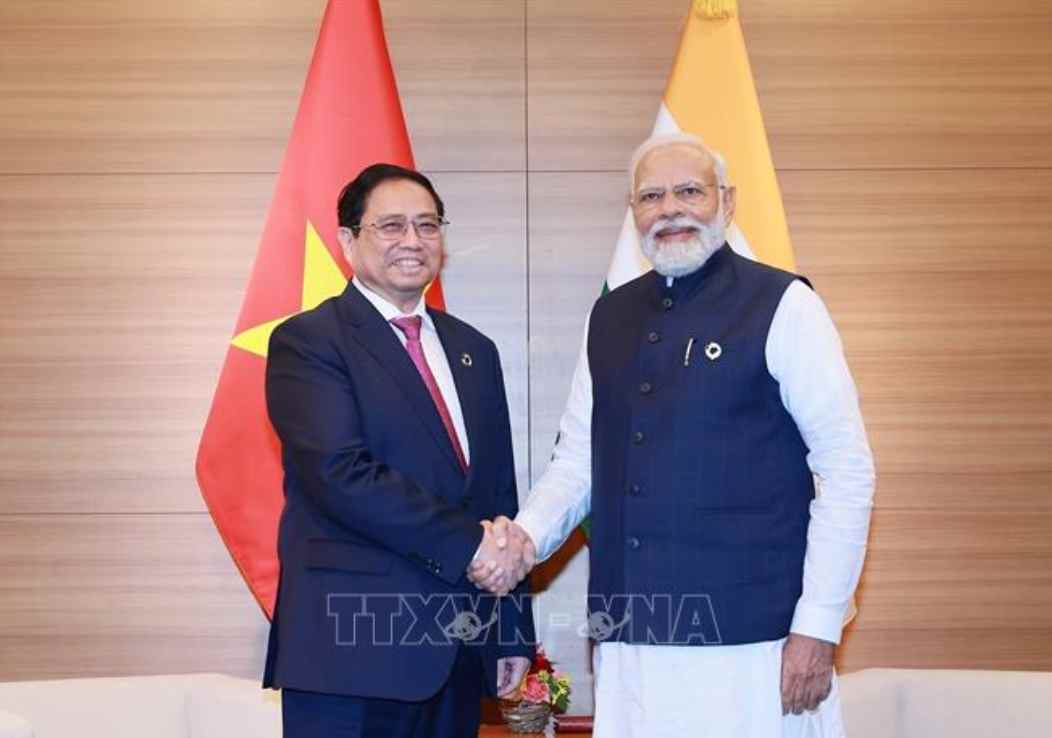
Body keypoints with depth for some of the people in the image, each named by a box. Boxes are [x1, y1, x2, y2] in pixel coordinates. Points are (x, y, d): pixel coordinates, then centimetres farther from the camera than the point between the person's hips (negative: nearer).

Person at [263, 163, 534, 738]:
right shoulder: (307, 342, -5)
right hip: (354, 649, -6)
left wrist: (514, 631, 13)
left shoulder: (474, 351, 15)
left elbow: (500, 495, 15)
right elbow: (342, 475, -18)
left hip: (462, 649, 6)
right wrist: (464, 542, -16)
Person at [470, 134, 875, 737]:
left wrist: (819, 625, -11)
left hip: (749, 640, -4)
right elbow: (578, 459, 15)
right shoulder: (610, 318, 12)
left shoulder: (782, 305, -4)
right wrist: (528, 536, -4)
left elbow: (848, 467, -6)